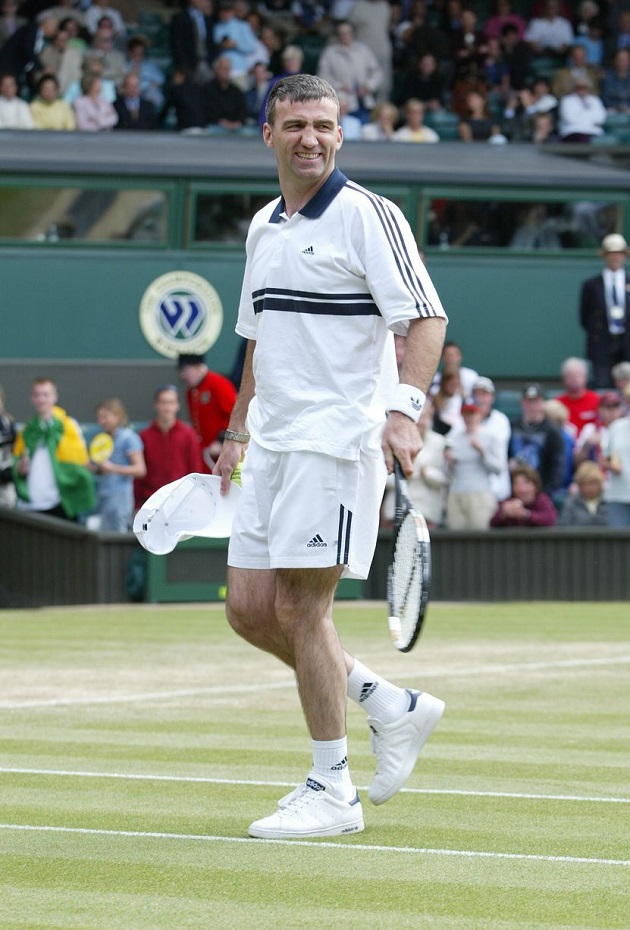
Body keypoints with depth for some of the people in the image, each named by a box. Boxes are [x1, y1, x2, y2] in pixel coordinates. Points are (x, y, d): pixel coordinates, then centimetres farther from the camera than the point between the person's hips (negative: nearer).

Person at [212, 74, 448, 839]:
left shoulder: (367, 216, -8)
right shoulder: (264, 227, 16)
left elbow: (426, 317, -14)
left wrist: (404, 408, -27)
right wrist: (237, 434, 24)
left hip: (337, 440, -8)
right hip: (274, 444, 8)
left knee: (299, 609, -9)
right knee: (249, 609, 5)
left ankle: (331, 791, 1)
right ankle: (392, 708, 19)